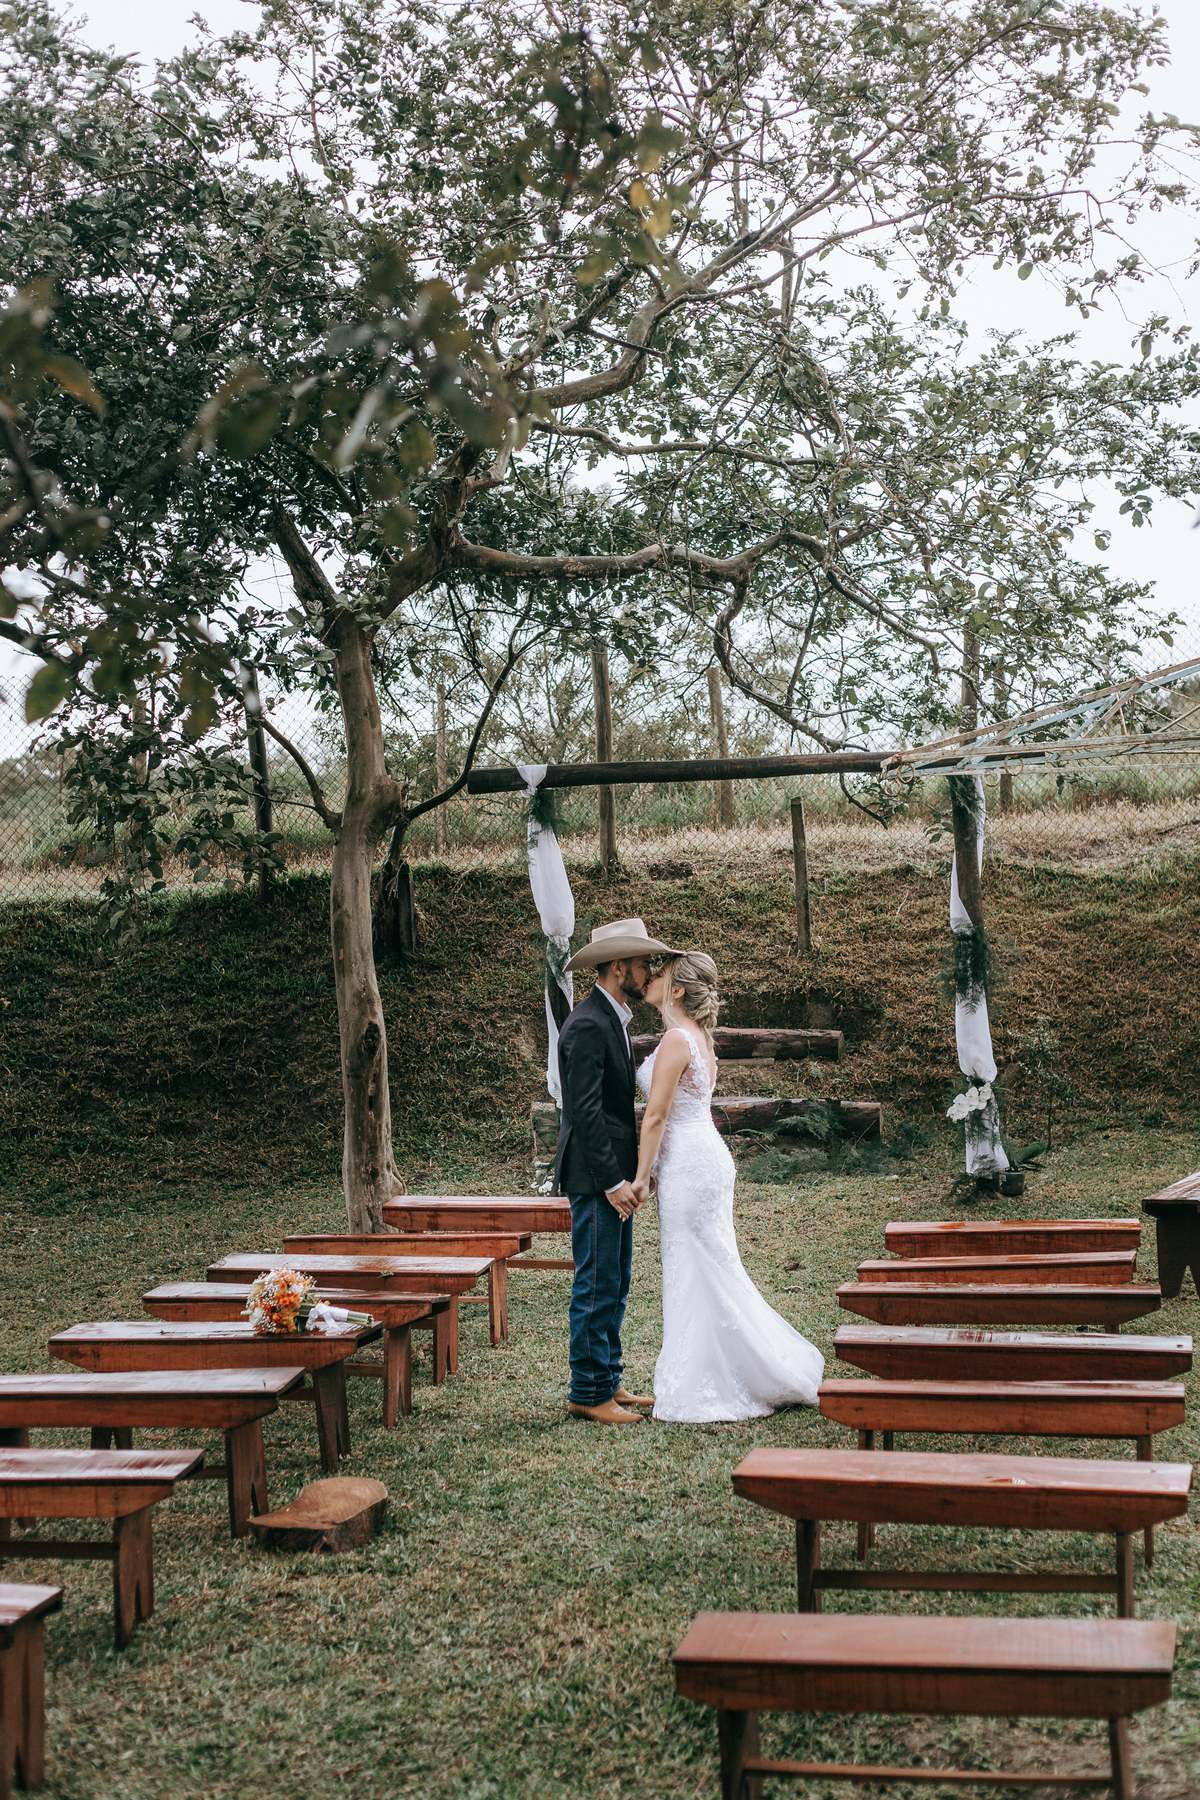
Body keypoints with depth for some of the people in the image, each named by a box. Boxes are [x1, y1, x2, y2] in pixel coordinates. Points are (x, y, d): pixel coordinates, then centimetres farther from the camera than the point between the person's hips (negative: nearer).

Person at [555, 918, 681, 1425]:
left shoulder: (612, 1020, 15)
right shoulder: (588, 1026, -18)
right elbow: (585, 1112, -22)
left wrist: (626, 1175, 15)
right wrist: (613, 1181, -21)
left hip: (614, 1175, 10)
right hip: (596, 1178, -10)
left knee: (614, 1285, 14)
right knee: (597, 1286, -4)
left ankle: (609, 1382, 22)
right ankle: (588, 1394, 3)